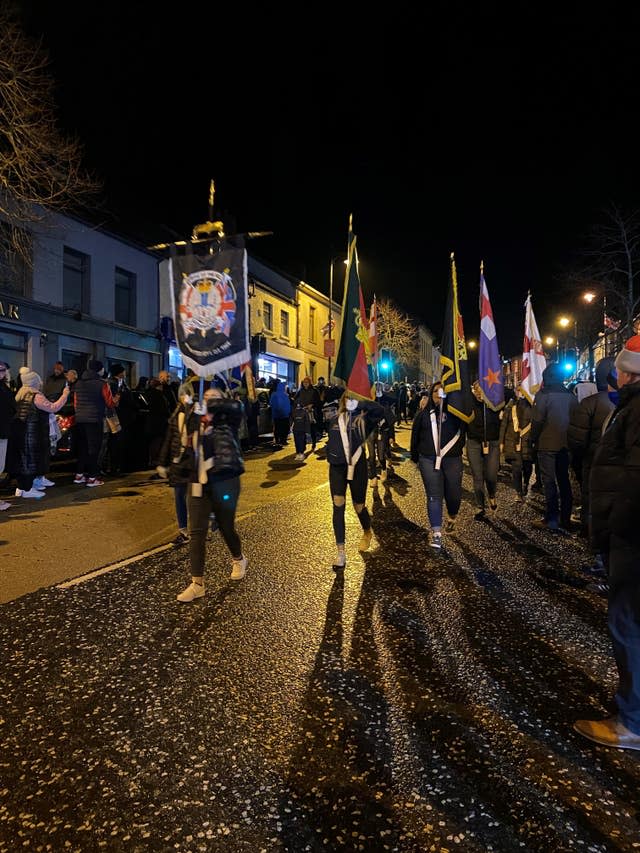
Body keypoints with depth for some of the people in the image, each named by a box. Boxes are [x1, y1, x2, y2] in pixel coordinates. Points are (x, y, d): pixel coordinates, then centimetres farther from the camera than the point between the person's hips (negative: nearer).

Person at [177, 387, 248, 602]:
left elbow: (235, 407, -24)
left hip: (224, 482, -4)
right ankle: (197, 584, 9)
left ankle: (239, 560, 43)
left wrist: (211, 406, -21)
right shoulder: (195, 422, 9)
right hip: (199, 484, 4)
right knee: (196, 532, 0)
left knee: (226, 528, 13)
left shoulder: (227, 422, -5)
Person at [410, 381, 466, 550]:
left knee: (453, 493, 8)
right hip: (429, 460, 0)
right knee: (434, 496, -4)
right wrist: (415, 456, 14)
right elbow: (415, 434, 12)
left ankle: (452, 518, 39)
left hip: (452, 459, 0)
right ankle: (436, 533, -2)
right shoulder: (425, 412, 6)